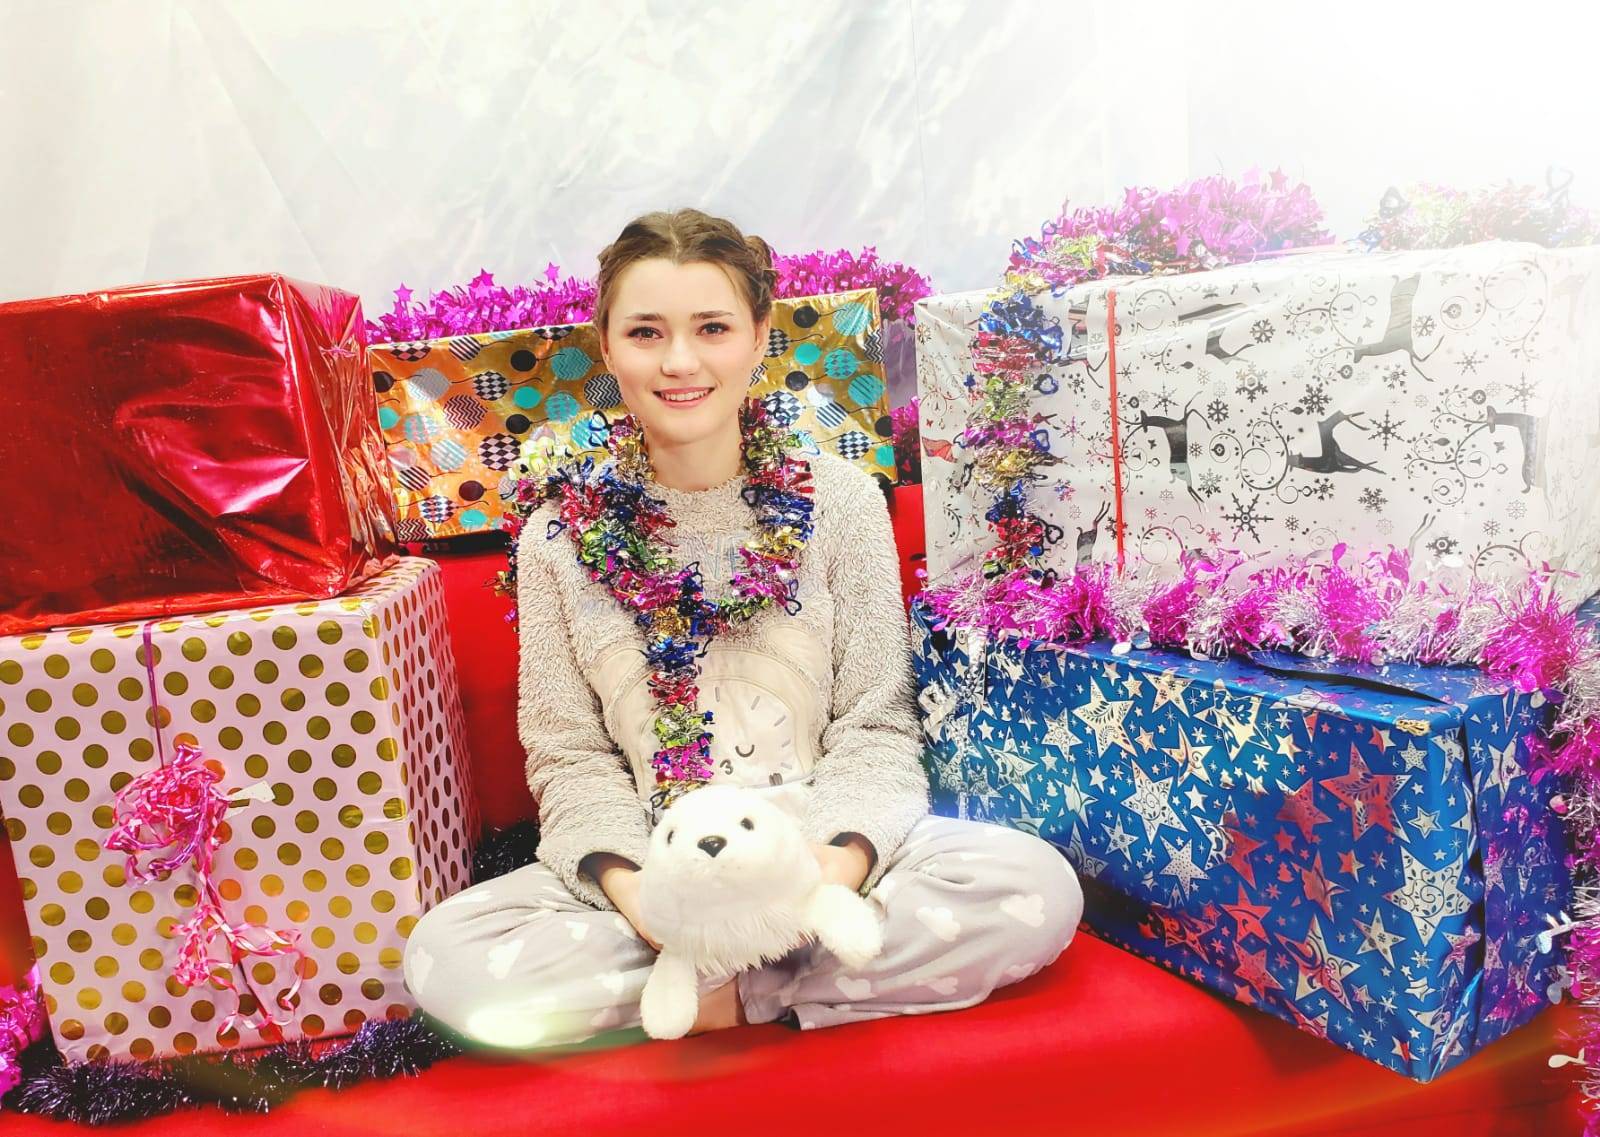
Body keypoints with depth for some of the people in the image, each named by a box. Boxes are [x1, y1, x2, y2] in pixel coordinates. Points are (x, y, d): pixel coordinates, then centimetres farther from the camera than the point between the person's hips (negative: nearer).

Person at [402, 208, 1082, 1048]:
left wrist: (846, 856, -18)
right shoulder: (561, 534, 0)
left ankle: (715, 994, -13)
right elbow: (569, 757, 1)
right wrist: (623, 880, -18)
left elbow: (877, 728, 0)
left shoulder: (840, 499, -1)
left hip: (821, 859, 0)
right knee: (442, 955, -24)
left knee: (1038, 887, -23)